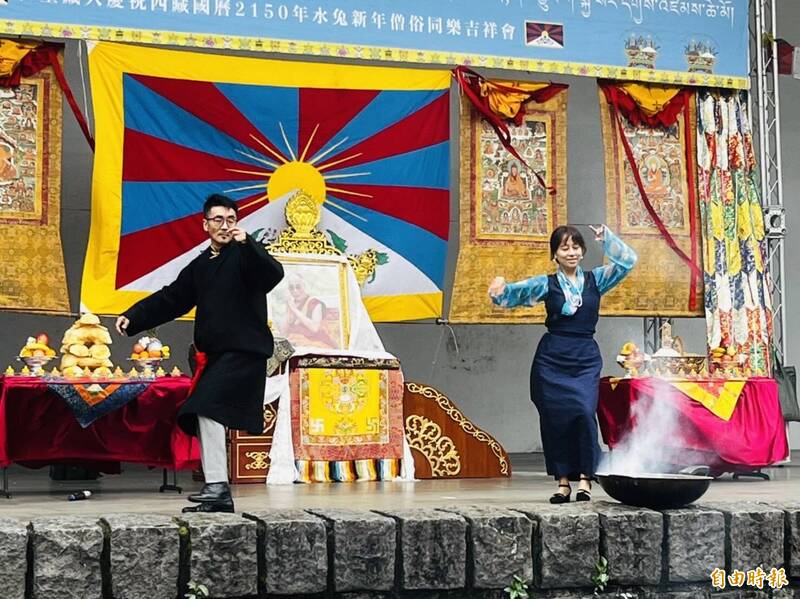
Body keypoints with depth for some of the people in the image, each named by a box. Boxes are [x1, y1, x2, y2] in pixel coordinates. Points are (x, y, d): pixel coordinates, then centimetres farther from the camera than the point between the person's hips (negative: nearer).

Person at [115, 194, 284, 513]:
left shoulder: (244, 255, -2)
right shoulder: (200, 266, 18)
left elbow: (273, 274, -21)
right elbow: (170, 299, 21)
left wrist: (246, 243, -33)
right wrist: (132, 317, 13)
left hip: (243, 352, -8)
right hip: (214, 355, 8)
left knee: (207, 408, -21)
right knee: (201, 418, 6)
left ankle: (217, 486, -19)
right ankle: (218, 496, 12)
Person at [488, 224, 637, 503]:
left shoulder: (595, 279, 10)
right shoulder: (546, 284, 6)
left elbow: (628, 261, 5)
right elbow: (515, 292, -4)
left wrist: (606, 237, -5)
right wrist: (499, 289, -26)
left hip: (585, 358, 0)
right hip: (551, 358, 0)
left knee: (583, 412, -18)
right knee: (554, 418, -2)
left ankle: (585, 478, -7)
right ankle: (563, 480, 7)